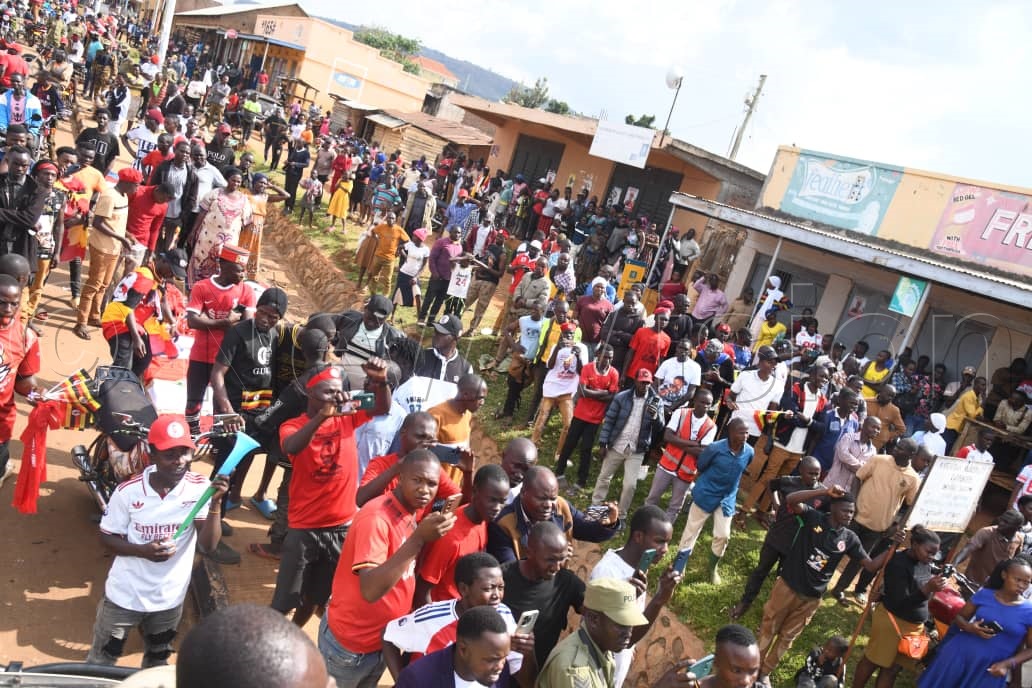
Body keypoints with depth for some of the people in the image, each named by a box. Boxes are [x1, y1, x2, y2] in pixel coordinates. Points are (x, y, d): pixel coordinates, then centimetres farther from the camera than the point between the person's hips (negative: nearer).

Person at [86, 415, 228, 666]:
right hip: (124, 595, -2)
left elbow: (208, 545, -21)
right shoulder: (128, 491, -19)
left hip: (169, 599, 2)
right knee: (101, 661, 20)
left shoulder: (200, 488, -18)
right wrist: (143, 550, -25)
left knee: (157, 664, 27)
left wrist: (215, 503, -36)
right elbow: (107, 537, -7)